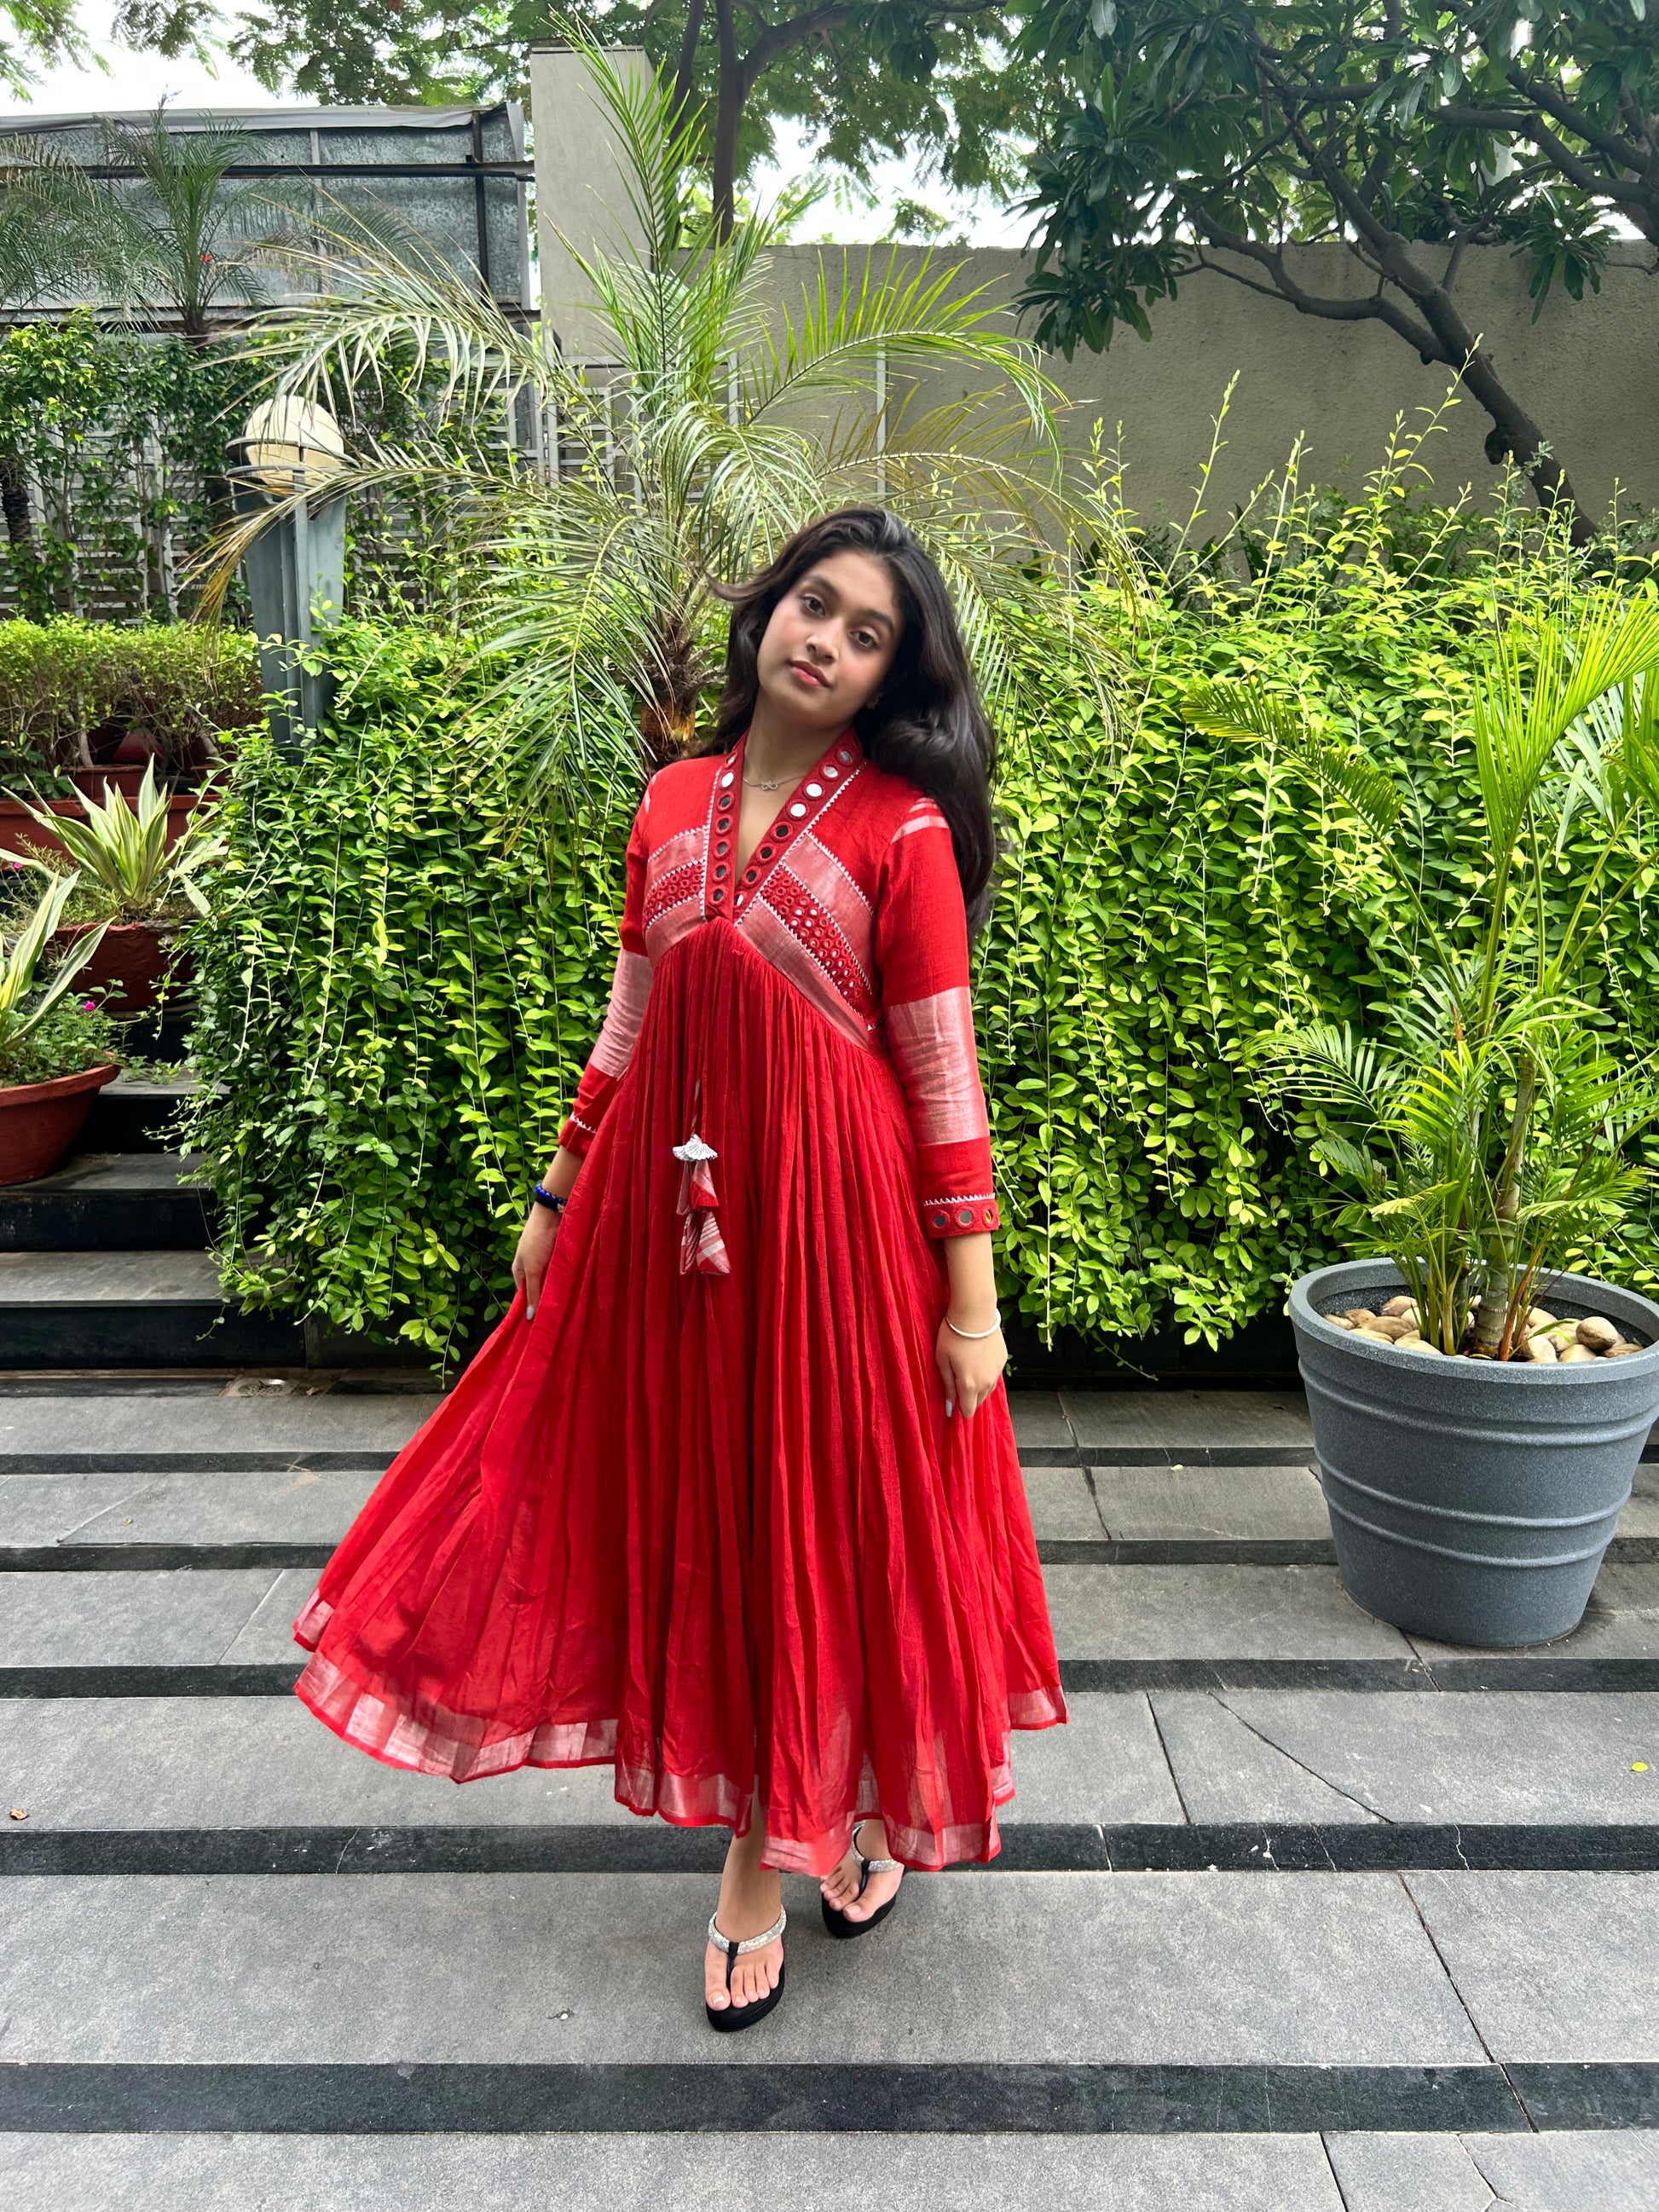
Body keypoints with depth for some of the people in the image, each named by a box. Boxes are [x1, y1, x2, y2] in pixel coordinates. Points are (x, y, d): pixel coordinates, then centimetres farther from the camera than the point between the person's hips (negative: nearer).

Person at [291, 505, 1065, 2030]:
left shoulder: (904, 826, -8)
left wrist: (973, 1298, -10)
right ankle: (765, 1845, 36)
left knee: (827, 1508, 9)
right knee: (699, 1509, 14)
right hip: (669, 1207, 5)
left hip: (833, 1211, -5)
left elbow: (944, 1069, -9)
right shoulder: (675, 801, 6)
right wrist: (560, 1196, 14)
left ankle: (853, 1807, 37)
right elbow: (629, 1024, 11)